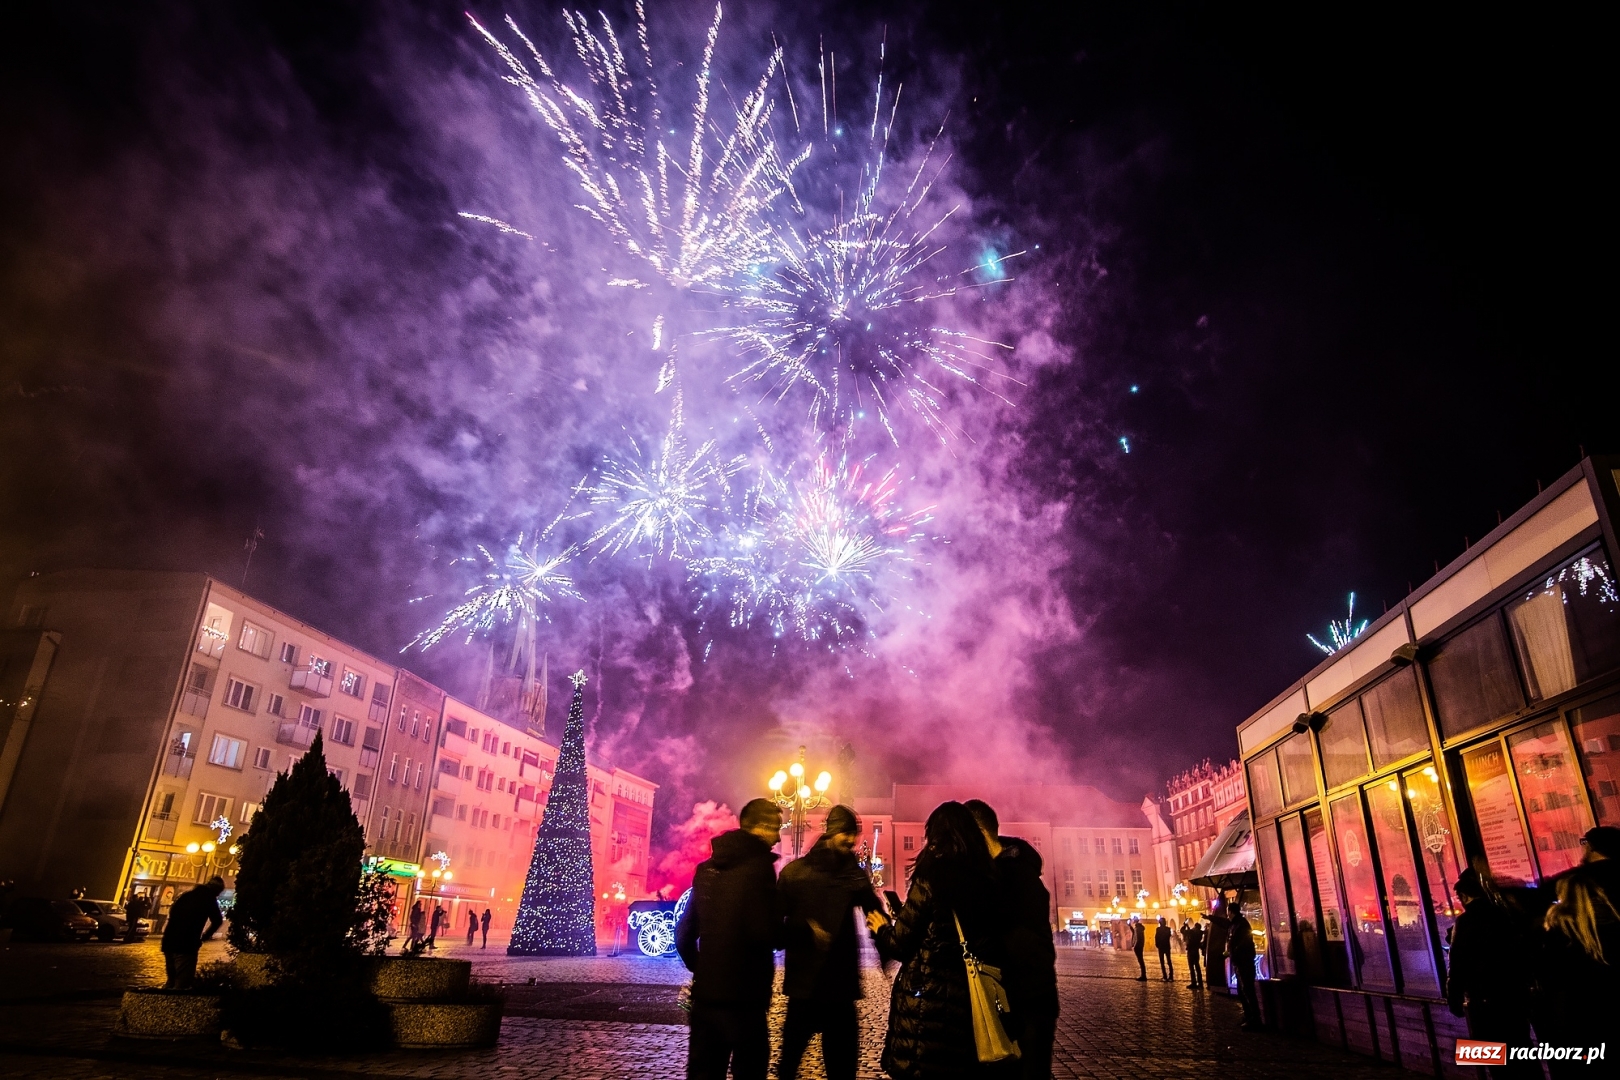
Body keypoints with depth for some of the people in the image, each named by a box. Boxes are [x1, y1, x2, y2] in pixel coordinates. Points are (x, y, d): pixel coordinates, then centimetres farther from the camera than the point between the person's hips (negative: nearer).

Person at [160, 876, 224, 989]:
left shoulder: (187, 893, 18)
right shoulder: (209, 898, -1)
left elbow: (172, 913, 23)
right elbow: (217, 920, -9)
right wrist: (204, 936, 6)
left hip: (169, 941, 7)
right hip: (186, 944, -7)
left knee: (171, 980, 21)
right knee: (181, 983, -4)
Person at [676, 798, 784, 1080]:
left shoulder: (707, 867, 9)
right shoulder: (758, 866, -14)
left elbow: (684, 933, 14)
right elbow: (767, 934, -21)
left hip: (704, 993, 7)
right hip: (741, 997, -7)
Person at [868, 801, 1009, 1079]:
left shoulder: (931, 877, -12)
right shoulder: (988, 878, 4)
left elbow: (901, 945, -9)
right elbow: (993, 940, 12)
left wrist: (881, 928, 12)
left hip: (927, 1001, -5)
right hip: (970, 997, 6)